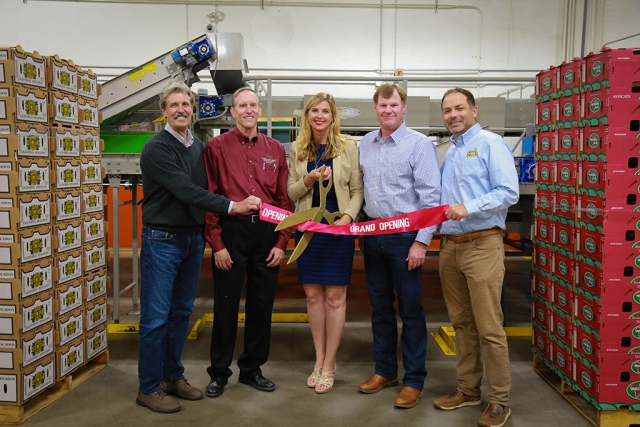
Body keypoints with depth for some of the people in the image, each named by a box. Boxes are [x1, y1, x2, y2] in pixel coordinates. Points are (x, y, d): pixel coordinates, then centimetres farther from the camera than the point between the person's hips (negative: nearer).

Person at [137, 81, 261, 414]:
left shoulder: (200, 147, 10)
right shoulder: (156, 148, -11)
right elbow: (185, 190, -20)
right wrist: (231, 206, -23)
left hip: (194, 238, 7)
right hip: (162, 239, -6)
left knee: (182, 312, 14)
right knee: (156, 317, -1)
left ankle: (173, 377, 27)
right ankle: (149, 388, 11)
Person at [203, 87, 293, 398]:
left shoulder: (275, 149, 9)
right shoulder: (217, 147, 0)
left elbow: (285, 199, 7)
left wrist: (282, 242, 1)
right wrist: (216, 243, -8)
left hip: (267, 232, 3)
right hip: (231, 231, -3)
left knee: (262, 303, 11)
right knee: (226, 304, 6)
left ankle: (252, 368, 27)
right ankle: (219, 372, 22)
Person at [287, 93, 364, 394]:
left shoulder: (348, 146, -1)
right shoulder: (297, 149, 7)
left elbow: (357, 190, 0)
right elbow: (291, 192, 7)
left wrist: (348, 216, -17)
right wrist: (308, 180, -12)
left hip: (338, 229, -3)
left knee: (334, 296, 1)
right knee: (313, 294, 9)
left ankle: (329, 365, 14)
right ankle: (319, 360, 23)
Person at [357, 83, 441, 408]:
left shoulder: (419, 144, -8)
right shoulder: (366, 144, 9)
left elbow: (431, 198, -12)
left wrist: (421, 241, -16)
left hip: (404, 237, -6)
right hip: (373, 235, 6)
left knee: (410, 310, 3)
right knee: (380, 307, 15)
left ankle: (414, 379, 16)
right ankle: (384, 370, 30)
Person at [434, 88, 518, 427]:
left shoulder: (490, 143, -4)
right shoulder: (449, 153, 18)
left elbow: (508, 192, -14)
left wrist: (469, 208, -22)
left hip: (482, 245, -7)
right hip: (450, 246, 7)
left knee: (488, 327, -4)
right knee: (462, 324, 13)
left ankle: (499, 400, 9)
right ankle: (468, 389, 25)